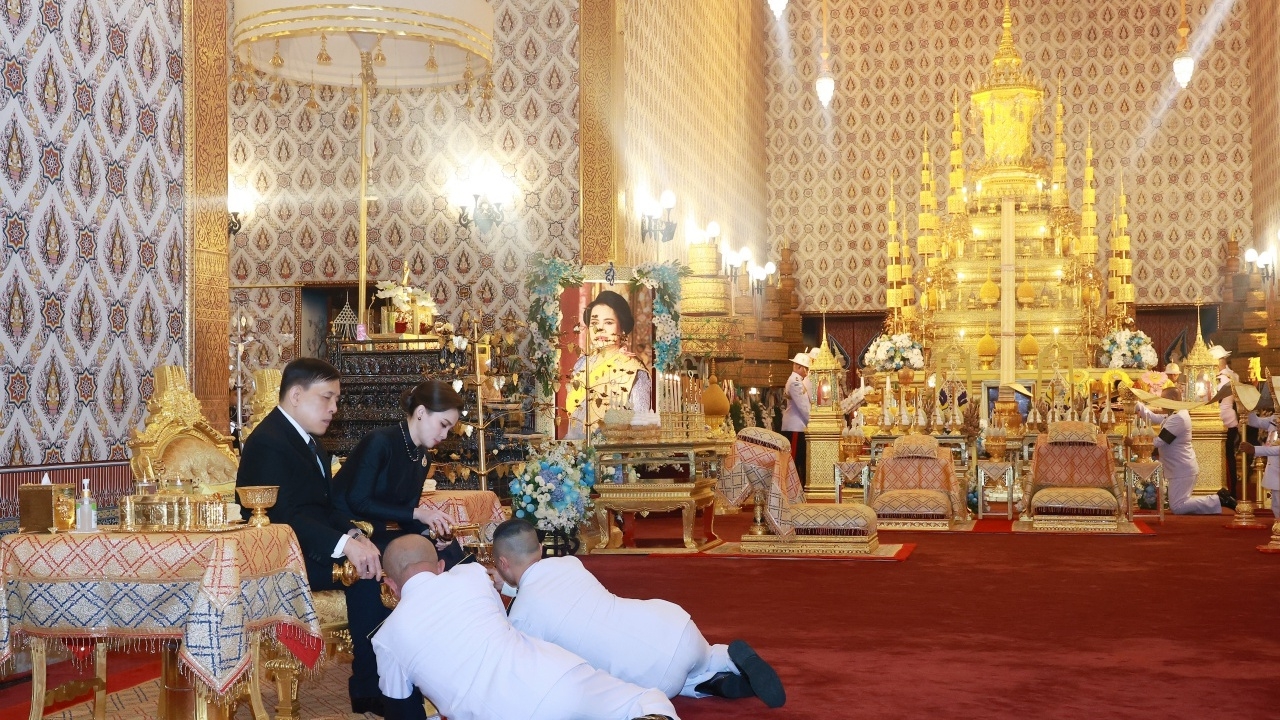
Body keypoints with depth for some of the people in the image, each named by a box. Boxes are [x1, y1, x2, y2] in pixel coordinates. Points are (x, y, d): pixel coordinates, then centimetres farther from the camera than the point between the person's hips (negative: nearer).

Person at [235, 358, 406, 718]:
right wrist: (343, 545, -33)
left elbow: (326, 506, 10)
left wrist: (354, 535, -9)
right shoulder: (267, 443, -16)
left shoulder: (308, 441, 15)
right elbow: (283, 516, -26)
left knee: (378, 563, -10)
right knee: (363, 574, -24)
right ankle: (368, 689, -14)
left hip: (307, 547, 9)